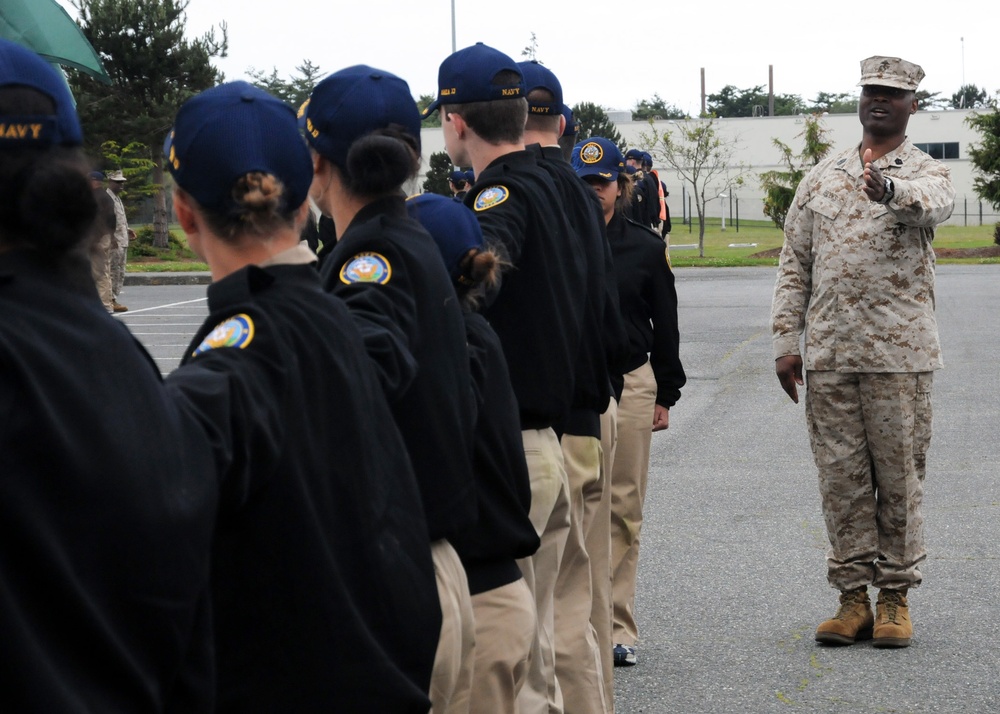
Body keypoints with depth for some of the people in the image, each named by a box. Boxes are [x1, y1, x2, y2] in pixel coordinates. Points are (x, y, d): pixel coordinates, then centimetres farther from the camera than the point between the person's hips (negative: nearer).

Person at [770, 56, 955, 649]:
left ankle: (896, 598, 13)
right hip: (828, 353, 3)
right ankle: (853, 598, 14)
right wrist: (786, 343, 5)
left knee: (899, 476, 2)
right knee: (841, 476, 5)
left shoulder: (927, 173, 2)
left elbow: (935, 201, -24)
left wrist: (892, 190, -47)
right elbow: (794, 265, 13)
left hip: (899, 352, -3)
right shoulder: (821, 178, 13)